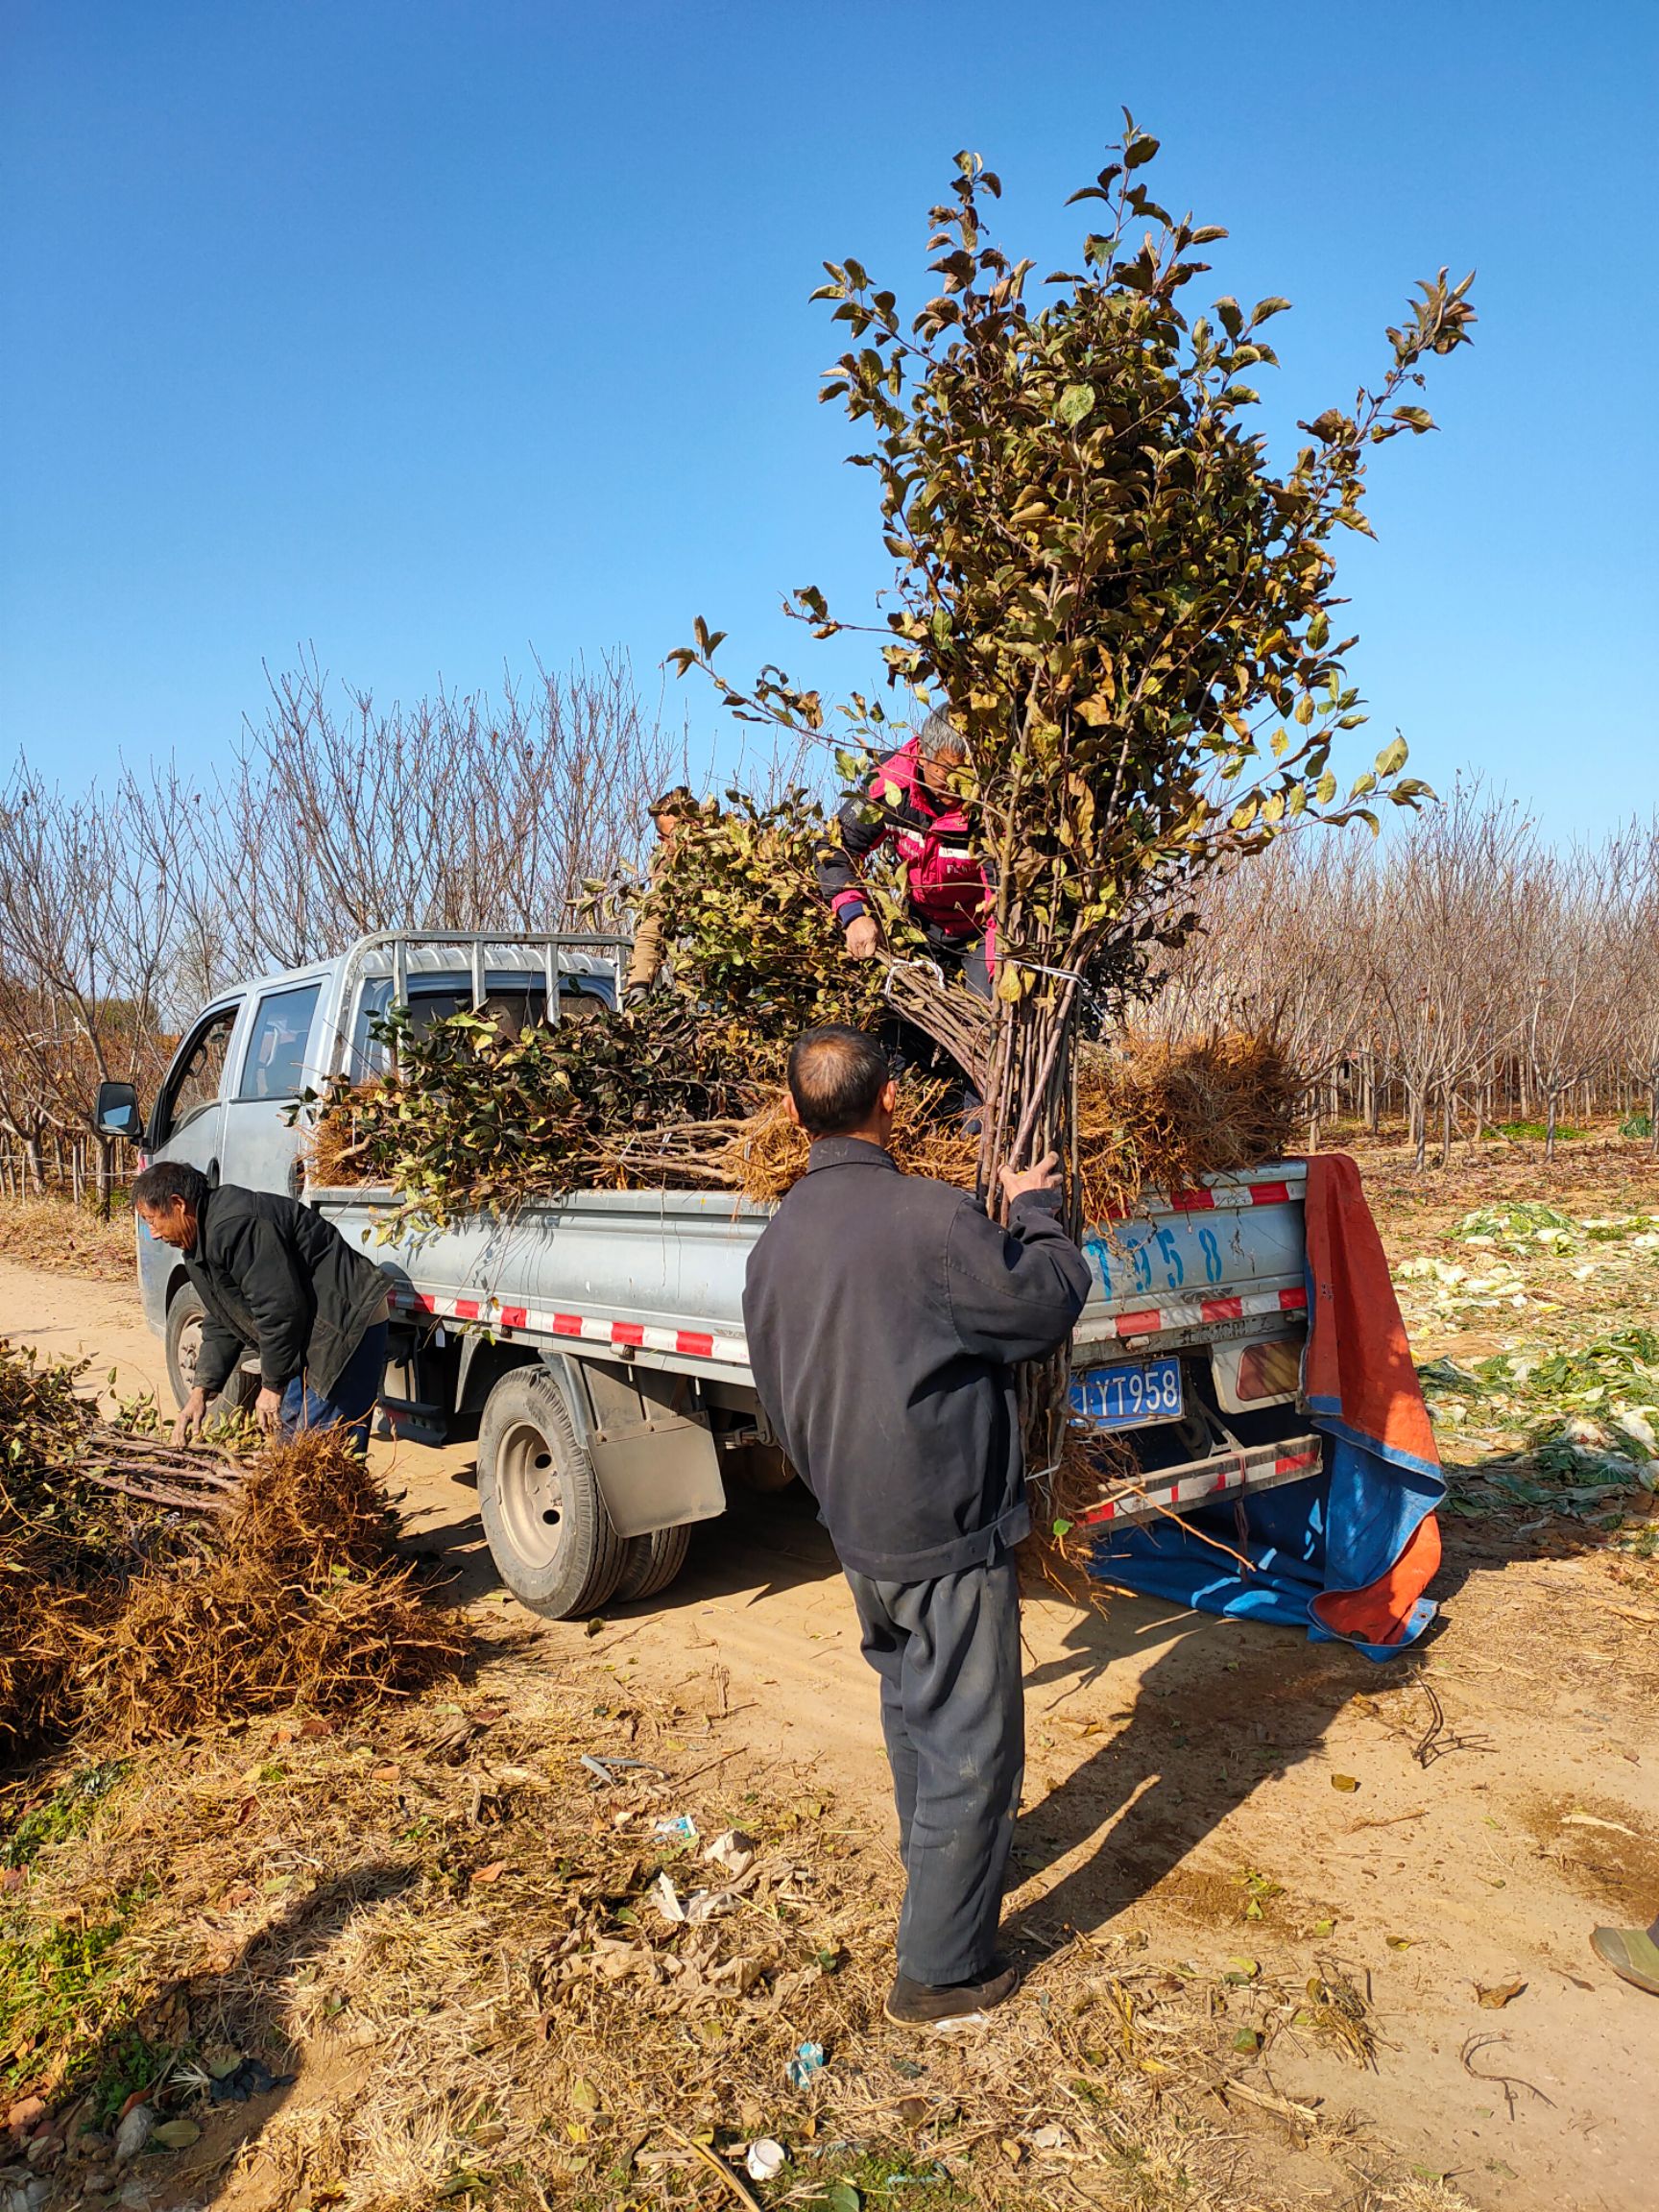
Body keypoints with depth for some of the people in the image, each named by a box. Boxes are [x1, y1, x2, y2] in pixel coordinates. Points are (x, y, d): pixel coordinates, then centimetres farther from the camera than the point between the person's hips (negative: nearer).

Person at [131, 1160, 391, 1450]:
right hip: (310, 1334, 11)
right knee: (286, 1430, 15)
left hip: (347, 1325, -11)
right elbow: (220, 1327, 18)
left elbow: (279, 1309, -25)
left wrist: (272, 1385, -15)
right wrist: (201, 1391, 8)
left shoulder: (234, 1226, -23)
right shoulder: (201, 1244, 13)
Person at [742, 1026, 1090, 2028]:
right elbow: (1046, 1307, -11)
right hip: (950, 1532, -7)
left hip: (858, 1533, 7)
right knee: (970, 1746, 7)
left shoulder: (775, 1243, 1)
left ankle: (939, 1867, 48)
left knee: (913, 1715, 26)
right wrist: (1036, 1211, 5)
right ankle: (941, 1972, 20)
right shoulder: (930, 1216, -23)